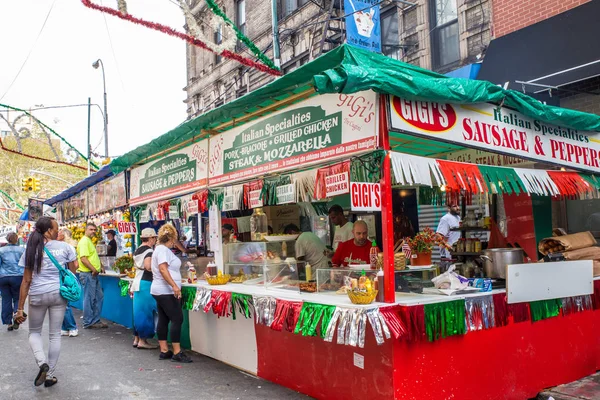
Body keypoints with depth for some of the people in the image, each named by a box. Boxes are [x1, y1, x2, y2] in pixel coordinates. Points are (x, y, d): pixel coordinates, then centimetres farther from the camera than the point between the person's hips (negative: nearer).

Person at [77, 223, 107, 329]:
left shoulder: (90, 241, 19)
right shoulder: (84, 241, -13)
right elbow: (83, 258, -23)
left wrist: (100, 266, 16)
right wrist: (93, 269, -21)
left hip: (94, 274, 10)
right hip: (88, 274, -10)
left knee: (99, 297, 13)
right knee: (89, 298, -3)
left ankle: (96, 320, 21)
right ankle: (88, 323, 6)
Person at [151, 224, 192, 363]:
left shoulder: (160, 249, 17)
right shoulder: (163, 249, -14)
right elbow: (163, 269, -26)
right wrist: (174, 285, -32)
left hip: (161, 291, 11)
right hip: (167, 292, -11)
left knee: (163, 320, 10)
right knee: (177, 319, -8)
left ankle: (164, 351, 14)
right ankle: (177, 352, -7)